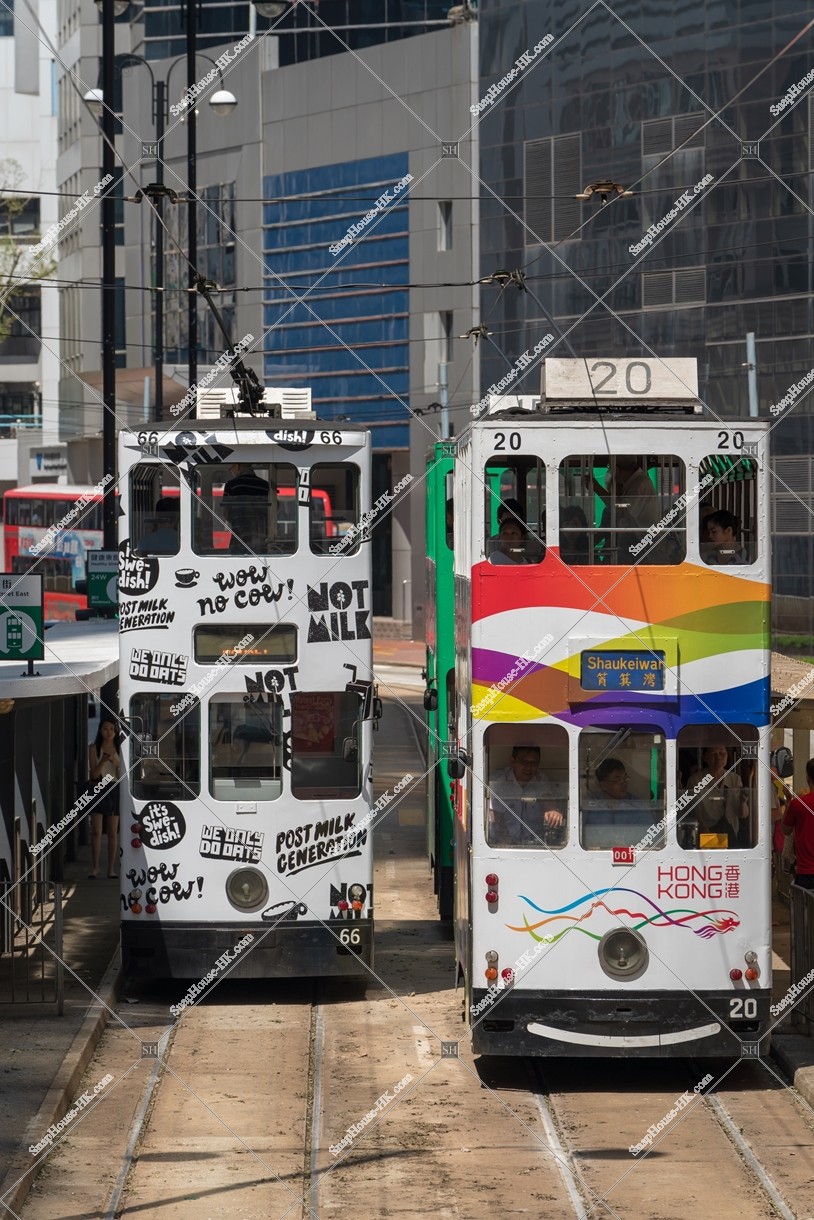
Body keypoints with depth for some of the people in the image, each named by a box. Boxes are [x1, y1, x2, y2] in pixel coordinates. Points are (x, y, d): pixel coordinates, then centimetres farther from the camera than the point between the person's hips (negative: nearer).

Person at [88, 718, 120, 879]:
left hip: (114, 790, 2)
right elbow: (94, 773, -4)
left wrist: (116, 763, -16)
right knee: (96, 831, -7)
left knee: (113, 833, 2)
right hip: (98, 789, -2)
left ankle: (111, 868, 6)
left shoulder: (119, 750, 6)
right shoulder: (94, 749, 2)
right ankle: (95, 867, -2)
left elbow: (121, 777, 3)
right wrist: (104, 760, -20)